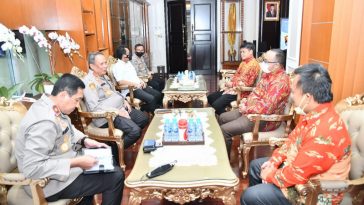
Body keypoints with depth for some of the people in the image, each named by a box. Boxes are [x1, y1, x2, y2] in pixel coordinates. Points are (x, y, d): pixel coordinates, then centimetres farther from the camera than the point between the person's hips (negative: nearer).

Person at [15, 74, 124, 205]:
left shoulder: (51, 106, -3)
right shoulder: (44, 122, -33)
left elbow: (66, 128, 16)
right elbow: (32, 168, -35)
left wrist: (85, 140, -1)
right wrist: (76, 163, -31)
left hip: (59, 164, 10)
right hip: (51, 182, -10)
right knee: (116, 176, -11)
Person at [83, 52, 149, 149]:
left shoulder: (104, 76, 14)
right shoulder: (89, 82, -16)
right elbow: (95, 107, -23)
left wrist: (124, 101, 6)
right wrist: (117, 111, -23)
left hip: (121, 108, 10)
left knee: (144, 118, 8)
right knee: (135, 131, -24)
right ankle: (115, 150, -3)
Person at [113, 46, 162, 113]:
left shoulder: (128, 62, 18)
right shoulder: (117, 66, -9)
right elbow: (121, 82, -19)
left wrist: (141, 81, 5)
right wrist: (135, 84, -17)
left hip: (139, 86, 9)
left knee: (158, 95, -2)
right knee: (151, 99, -26)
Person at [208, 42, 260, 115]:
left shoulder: (253, 64, -13)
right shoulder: (243, 62, 17)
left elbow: (248, 83, -18)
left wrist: (232, 84, -13)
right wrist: (228, 83, 2)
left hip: (241, 91, -10)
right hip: (232, 88, 10)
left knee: (216, 105, -23)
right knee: (210, 98, 7)